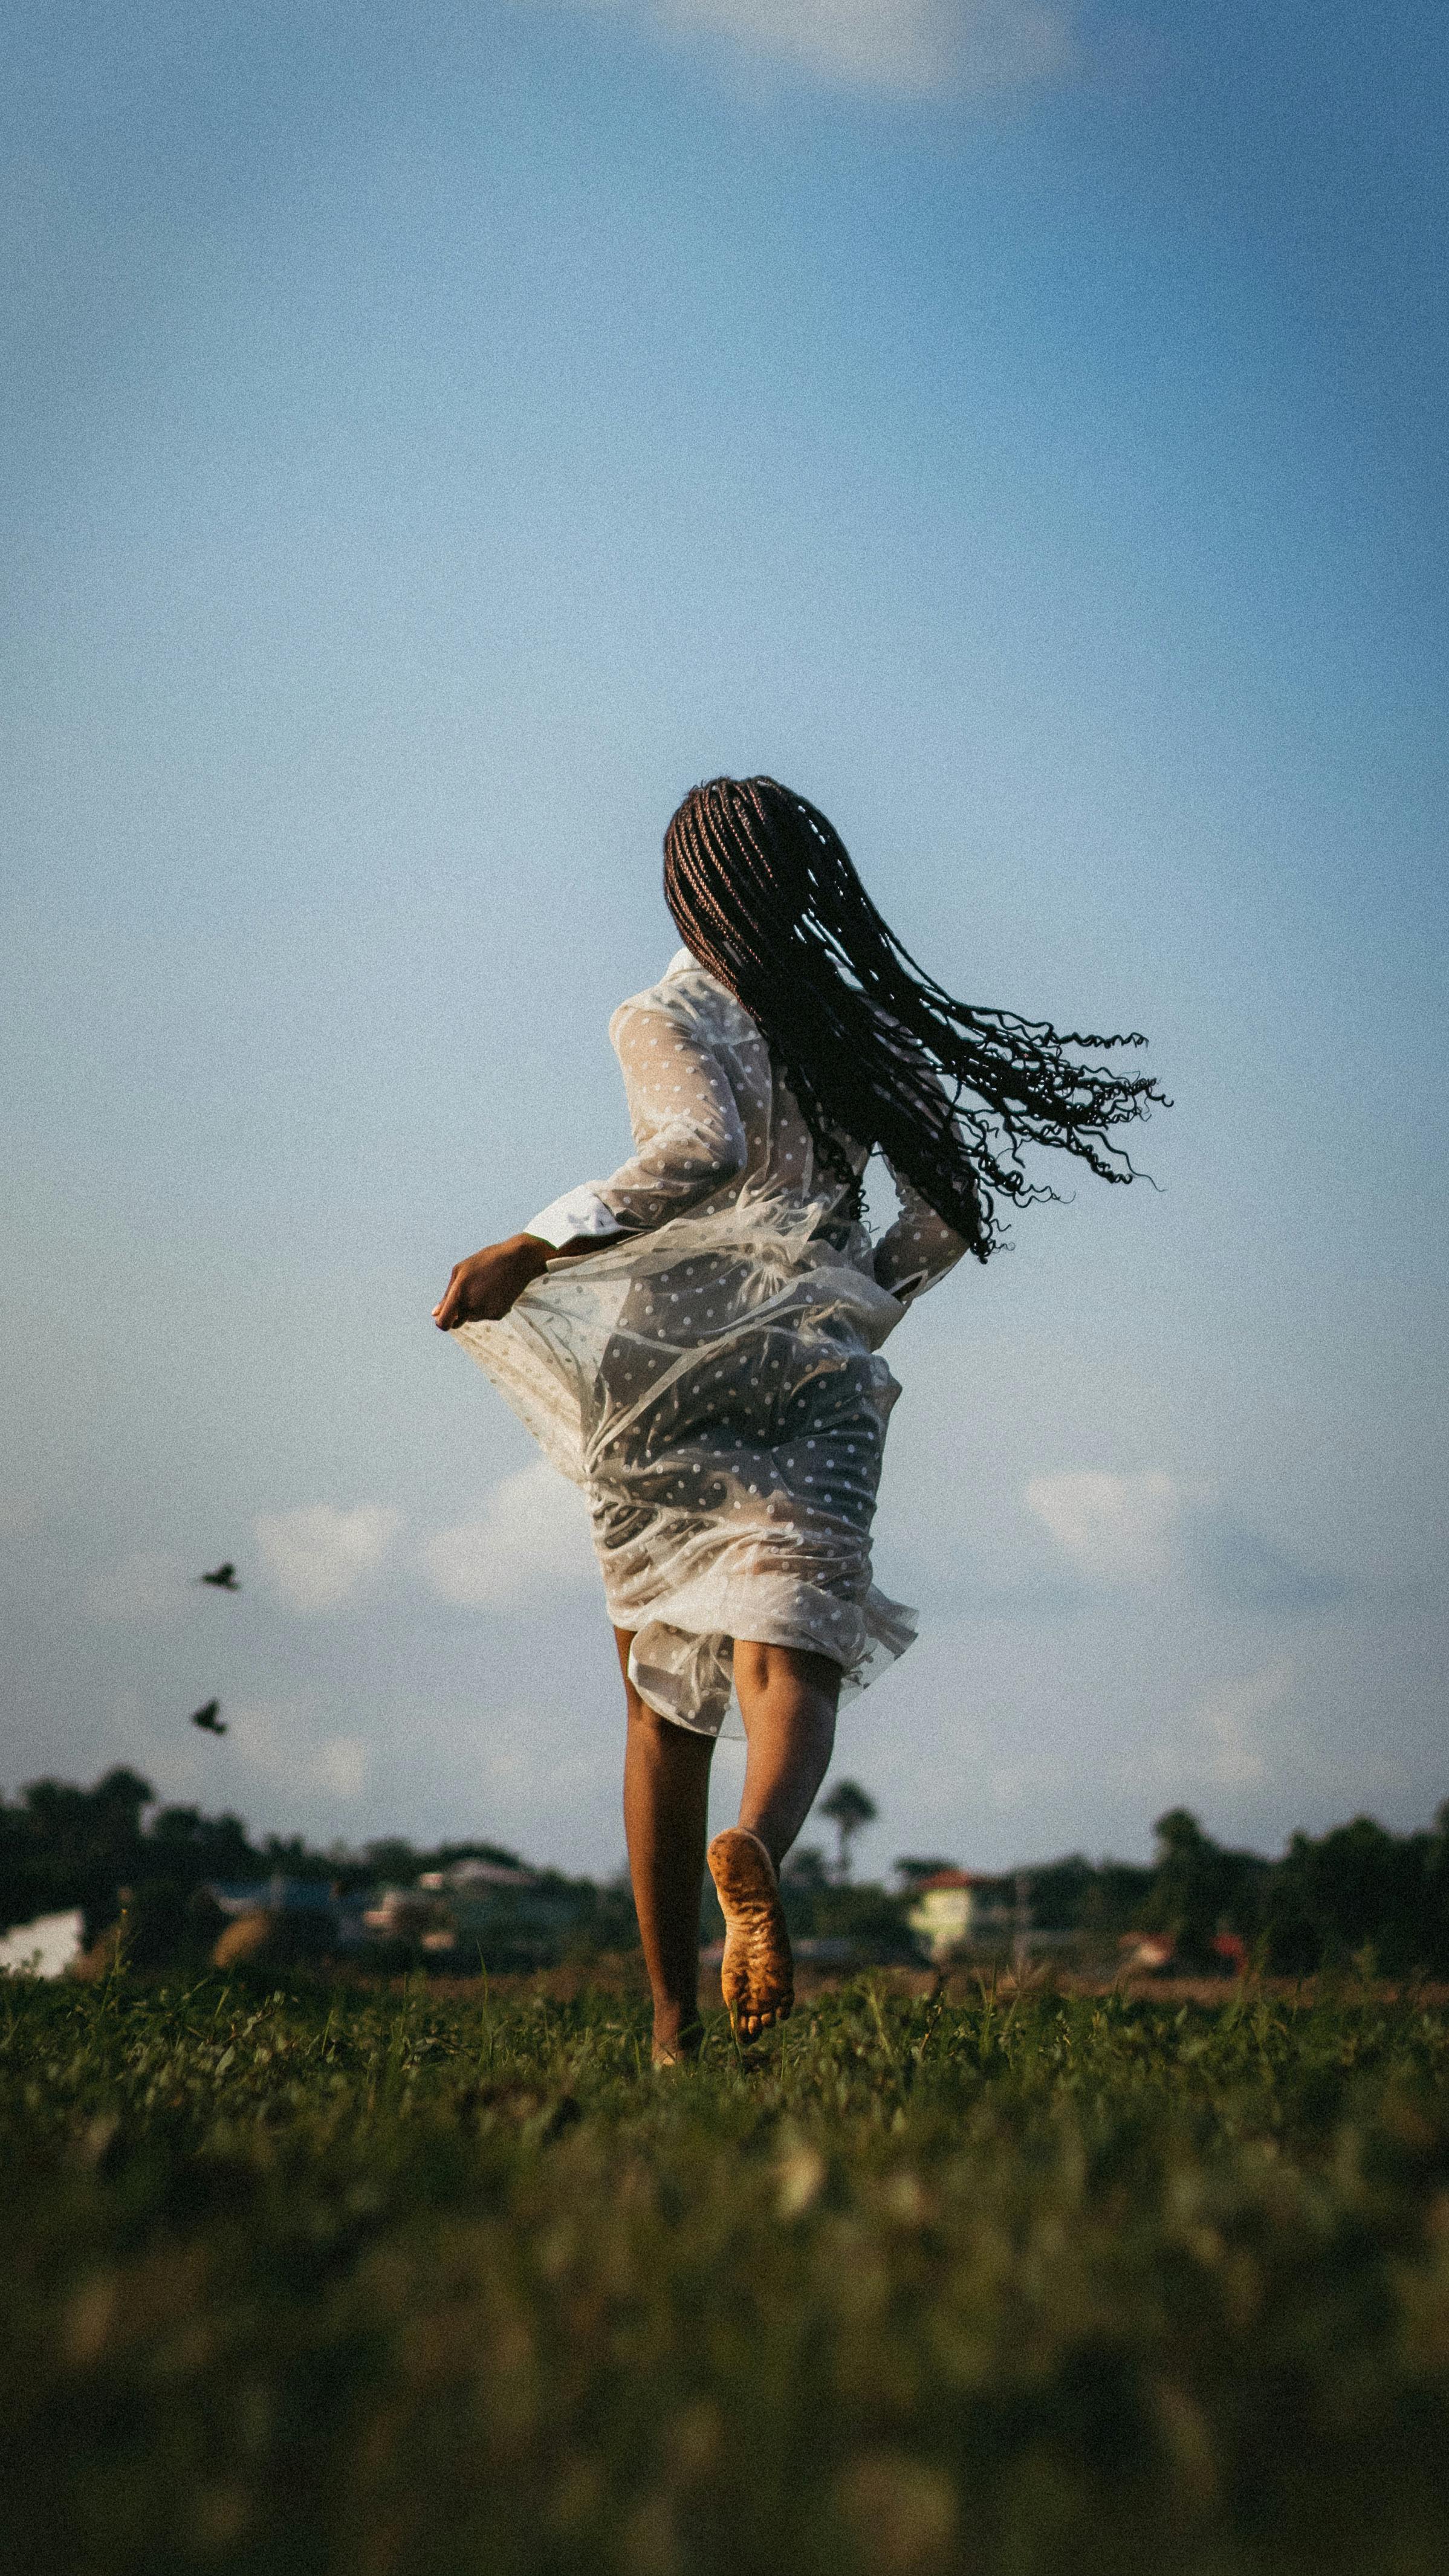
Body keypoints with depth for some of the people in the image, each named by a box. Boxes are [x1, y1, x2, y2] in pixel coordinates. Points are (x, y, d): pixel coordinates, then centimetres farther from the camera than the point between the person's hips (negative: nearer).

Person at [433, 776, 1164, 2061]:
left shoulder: (664, 1018, 1)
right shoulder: (868, 1024, 13)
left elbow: (700, 1152, -19)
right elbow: (953, 1205, 12)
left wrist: (532, 1250, -17)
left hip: (669, 1369, -1)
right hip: (819, 1374, 1)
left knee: (664, 1693, 8)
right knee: (792, 1655, -10)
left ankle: (676, 2025, 11)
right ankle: (759, 1847, -45)